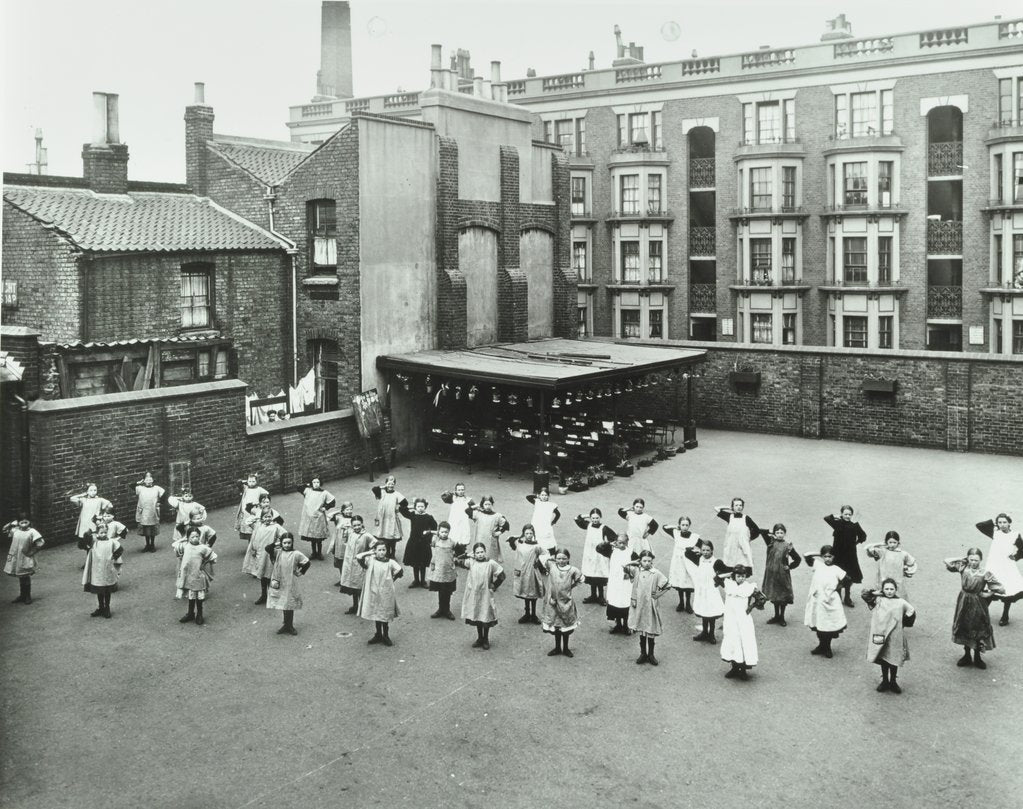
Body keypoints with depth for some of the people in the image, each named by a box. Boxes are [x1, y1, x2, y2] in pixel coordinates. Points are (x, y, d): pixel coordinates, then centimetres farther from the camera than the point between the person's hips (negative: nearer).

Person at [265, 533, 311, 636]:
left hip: (291, 584, -2)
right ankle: (286, 625, 25)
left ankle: (289, 626, 18)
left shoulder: (296, 554, -4)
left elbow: (307, 562, 3)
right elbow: (268, 548, -18)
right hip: (279, 584, 2)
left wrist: (301, 572, 2)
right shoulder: (277, 552, -2)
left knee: (289, 606, 5)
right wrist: (277, 544, -11)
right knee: (283, 605, 11)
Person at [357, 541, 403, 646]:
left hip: (386, 592, -1)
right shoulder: (370, 560, -3)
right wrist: (369, 552, -8)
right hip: (373, 592, 1)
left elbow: (399, 572, -12)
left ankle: (386, 636, 19)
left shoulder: (390, 562, -5)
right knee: (376, 614, 13)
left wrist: (391, 579, -4)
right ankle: (378, 635, 27)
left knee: (385, 615, 7)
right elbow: (358, 557, -16)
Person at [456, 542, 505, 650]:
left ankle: (486, 640, 22)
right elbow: (458, 562, -3)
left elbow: (501, 575, -4)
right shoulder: (471, 562, -2)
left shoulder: (491, 563, -9)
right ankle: (480, 638, 30)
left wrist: (493, 586, -2)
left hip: (486, 595, -3)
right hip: (473, 595, 3)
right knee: (476, 616, 14)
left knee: (486, 617, 6)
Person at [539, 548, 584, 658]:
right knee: (555, 626, 13)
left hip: (566, 602, -1)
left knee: (566, 627, 12)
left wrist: (571, 586, 4)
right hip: (553, 601, 1)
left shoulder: (572, 570, -8)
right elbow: (539, 560, -1)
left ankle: (565, 648, 27)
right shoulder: (551, 566, -8)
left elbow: (580, 579, 8)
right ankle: (557, 648, 28)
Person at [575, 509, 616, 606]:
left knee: (600, 578, 1)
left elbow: (615, 538, -6)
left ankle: (600, 597, 14)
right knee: (591, 577, 12)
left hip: (600, 556, -4)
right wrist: (586, 516, 6)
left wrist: (606, 543, -13)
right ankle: (593, 596, 25)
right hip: (589, 555, 4)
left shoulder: (604, 528, -10)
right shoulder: (588, 525, 2)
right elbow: (577, 519, 13)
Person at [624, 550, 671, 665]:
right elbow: (624, 566, -11)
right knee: (641, 631, 11)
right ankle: (643, 653, 22)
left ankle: (650, 654, 18)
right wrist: (635, 562, -4)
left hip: (650, 605, -1)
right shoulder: (636, 571, -2)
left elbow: (667, 585, 0)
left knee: (651, 631, 5)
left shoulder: (656, 573, -6)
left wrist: (657, 594, -3)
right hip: (638, 605, 1)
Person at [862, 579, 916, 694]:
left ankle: (893, 682, 27)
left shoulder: (900, 602, -2)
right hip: (880, 635, 0)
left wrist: (902, 624, 7)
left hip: (895, 637, 0)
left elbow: (911, 612, 8)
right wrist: (877, 593, -4)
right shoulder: (878, 600, -1)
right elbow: (864, 595, -10)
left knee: (894, 660, 10)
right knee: (883, 660, 13)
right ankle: (885, 681, 29)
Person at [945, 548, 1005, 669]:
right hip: (964, 602, 3)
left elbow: (1001, 589, -11)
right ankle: (967, 656, 30)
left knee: (979, 630, 8)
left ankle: (977, 657, 26)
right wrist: (963, 559, -5)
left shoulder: (985, 573, -14)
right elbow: (947, 561, -4)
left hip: (977, 604, -3)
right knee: (964, 629, 13)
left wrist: (988, 594, -8)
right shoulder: (963, 567, -6)